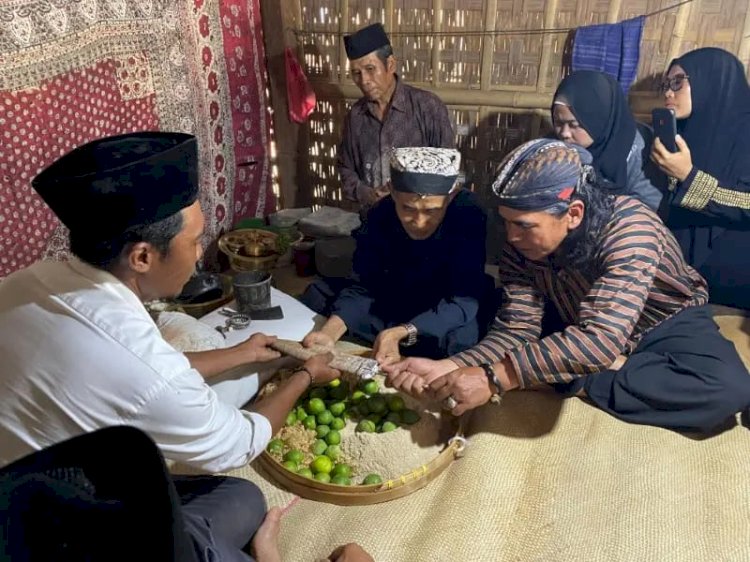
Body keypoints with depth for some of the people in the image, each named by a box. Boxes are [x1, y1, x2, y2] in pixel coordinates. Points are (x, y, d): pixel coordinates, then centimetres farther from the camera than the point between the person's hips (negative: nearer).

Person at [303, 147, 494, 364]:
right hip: (397, 309, 4)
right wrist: (331, 330, -37)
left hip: (451, 317, -3)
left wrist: (401, 333, -49)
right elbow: (364, 287, -17)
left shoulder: (467, 215, -30)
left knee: (459, 337, -38)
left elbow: (463, 300, -34)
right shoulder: (381, 215, -19)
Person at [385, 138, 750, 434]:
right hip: (584, 331, 3)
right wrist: (447, 367, -38)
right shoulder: (522, 242, -19)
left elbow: (602, 337, -46)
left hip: (666, 325, -3)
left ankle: (581, 383, -20)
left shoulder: (628, 229, -35)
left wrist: (494, 378, -52)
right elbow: (517, 329, -21)